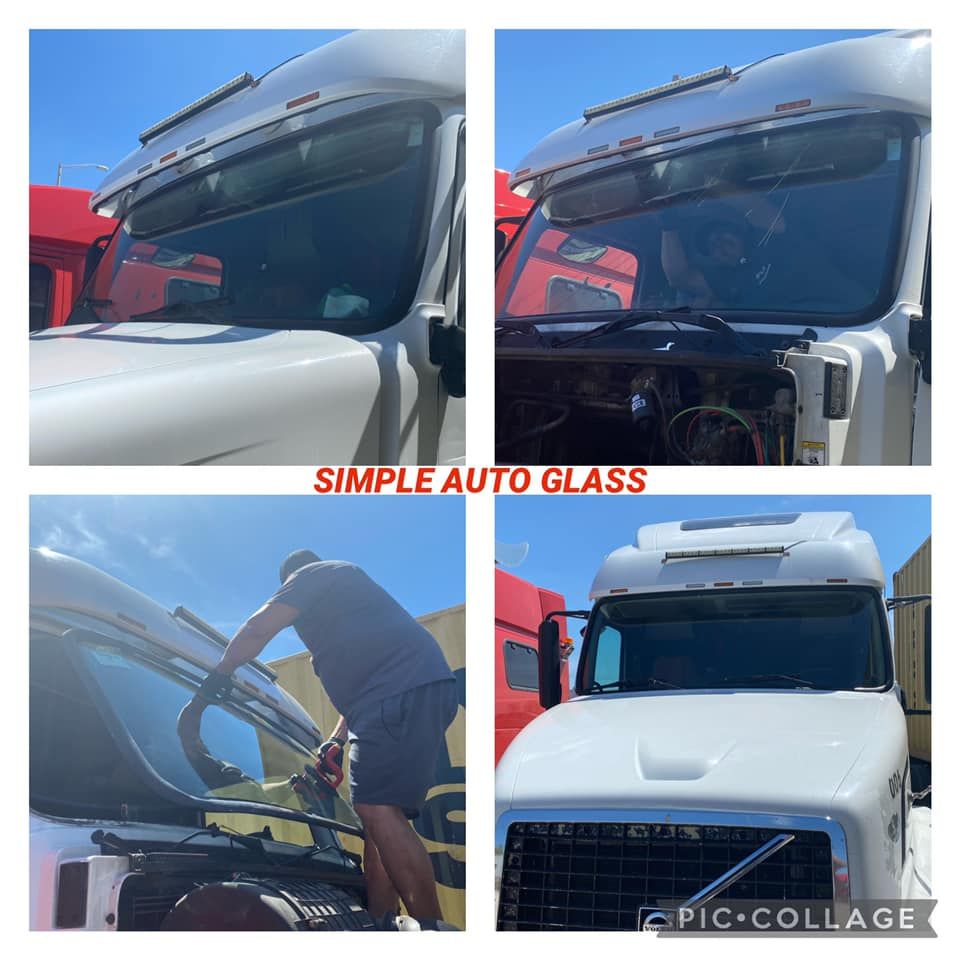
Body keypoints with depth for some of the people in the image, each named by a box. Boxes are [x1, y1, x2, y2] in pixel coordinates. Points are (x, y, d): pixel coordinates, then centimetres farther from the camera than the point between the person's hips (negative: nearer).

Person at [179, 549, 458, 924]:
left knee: (379, 812, -16)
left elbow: (258, 629, -4)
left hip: (403, 690, -10)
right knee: (377, 814, 10)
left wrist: (212, 683, 5)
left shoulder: (312, 574, 9)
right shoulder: (348, 583, 37)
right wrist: (337, 739, 33)